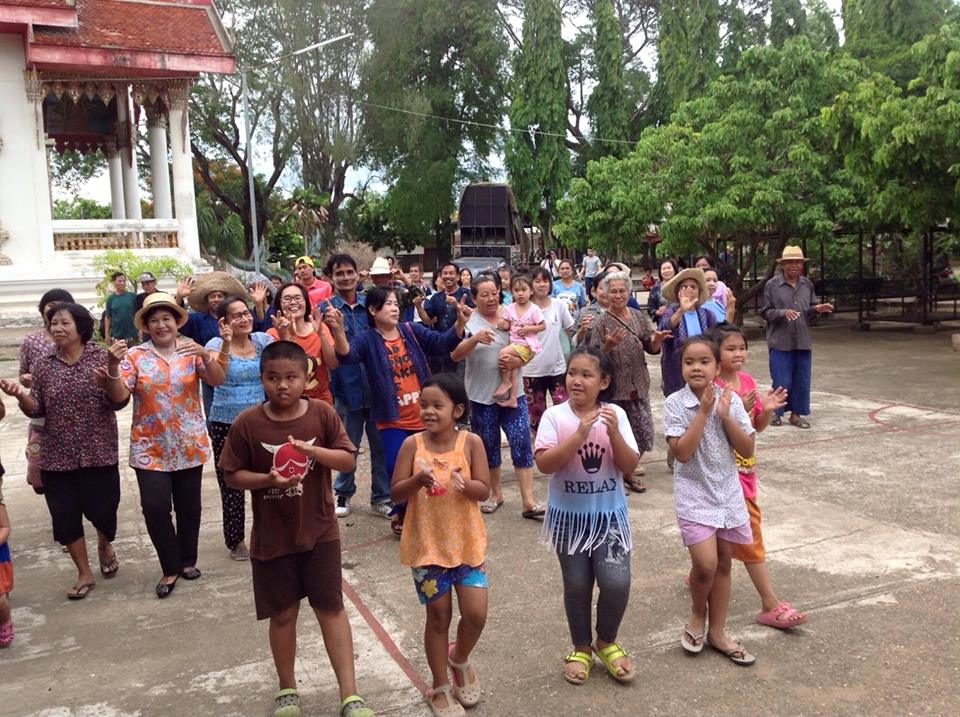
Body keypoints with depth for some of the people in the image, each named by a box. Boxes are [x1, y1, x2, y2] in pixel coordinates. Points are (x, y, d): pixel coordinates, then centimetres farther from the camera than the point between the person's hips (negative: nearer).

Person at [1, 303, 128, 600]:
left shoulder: (101, 358, -5)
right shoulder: (43, 365, 3)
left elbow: (119, 402, -8)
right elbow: (37, 410, 3)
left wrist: (107, 381, -27)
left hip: (98, 452, -2)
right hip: (57, 456, 3)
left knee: (102, 511, 4)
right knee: (65, 517, 6)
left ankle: (105, 545, 39)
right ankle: (84, 574, 24)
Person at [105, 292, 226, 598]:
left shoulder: (192, 351, 0)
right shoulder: (135, 356, -3)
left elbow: (217, 380, -13)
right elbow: (118, 395, -11)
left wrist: (204, 354, -30)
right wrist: (113, 366, -28)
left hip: (190, 445, 1)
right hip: (150, 448, -1)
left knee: (189, 506, 10)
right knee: (155, 507, -7)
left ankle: (188, 561, 29)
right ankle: (170, 569, 10)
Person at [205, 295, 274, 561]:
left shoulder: (262, 340, 3)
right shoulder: (216, 344, -6)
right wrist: (226, 343, -35)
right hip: (226, 425, -2)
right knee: (231, 484, 5)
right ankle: (235, 541, 22)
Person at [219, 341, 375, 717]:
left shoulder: (323, 414, -8)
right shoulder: (247, 424, -10)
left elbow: (348, 460, -6)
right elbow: (232, 475, -4)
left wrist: (314, 450, -24)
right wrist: (268, 479, -22)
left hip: (319, 531, 0)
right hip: (272, 537, 0)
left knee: (331, 608, 5)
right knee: (283, 614, 13)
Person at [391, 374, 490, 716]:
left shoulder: (471, 442, -8)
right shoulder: (412, 444, -8)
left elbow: (484, 491, -8)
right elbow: (395, 494, -8)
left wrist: (464, 483, -29)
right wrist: (418, 480, -27)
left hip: (467, 543, 0)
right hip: (427, 545, 0)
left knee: (476, 613, -1)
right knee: (438, 617, 10)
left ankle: (459, 659, 32)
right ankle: (441, 686, 30)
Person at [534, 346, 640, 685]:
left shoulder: (615, 414, -6)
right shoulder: (555, 416, -11)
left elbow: (629, 467, -8)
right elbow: (544, 463, -22)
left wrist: (614, 433, -24)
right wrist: (580, 434, -29)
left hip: (609, 513, 1)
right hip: (569, 515, 0)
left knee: (616, 583, -7)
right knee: (576, 586, 10)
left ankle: (606, 642, 22)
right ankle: (581, 648, 34)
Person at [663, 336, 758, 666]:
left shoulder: (730, 400, -2)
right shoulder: (675, 403, -11)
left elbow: (748, 450, -4)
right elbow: (681, 452, -20)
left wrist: (724, 416, -15)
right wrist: (703, 411, -21)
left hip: (727, 492, 4)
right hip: (694, 494, -4)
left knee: (723, 563, 12)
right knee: (706, 563, -15)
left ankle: (717, 631, 27)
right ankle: (697, 614, 16)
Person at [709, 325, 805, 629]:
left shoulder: (747, 381, 4)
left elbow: (758, 426, 9)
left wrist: (767, 409, -10)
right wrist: (738, 409, -31)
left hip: (745, 466, 7)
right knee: (750, 533, -4)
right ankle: (770, 606, 2)